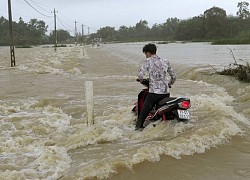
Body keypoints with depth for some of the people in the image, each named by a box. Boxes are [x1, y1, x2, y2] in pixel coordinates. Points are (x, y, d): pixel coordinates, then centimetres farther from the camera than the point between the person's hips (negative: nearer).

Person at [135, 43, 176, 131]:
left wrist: (141, 80, 9)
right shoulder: (165, 61, 11)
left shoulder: (148, 62, -3)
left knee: (144, 111, 4)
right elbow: (174, 76, 16)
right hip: (166, 92, 5)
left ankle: (138, 127, 3)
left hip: (154, 92, -4)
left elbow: (141, 75, -14)